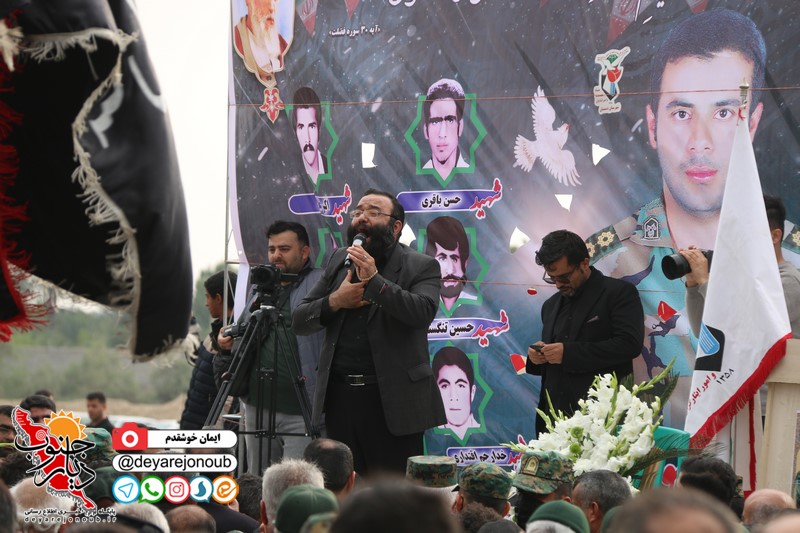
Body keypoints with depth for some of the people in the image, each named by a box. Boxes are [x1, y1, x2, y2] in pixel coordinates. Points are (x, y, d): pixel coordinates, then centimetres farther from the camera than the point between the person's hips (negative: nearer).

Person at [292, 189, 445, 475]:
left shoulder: (421, 266, 0)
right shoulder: (340, 261, 14)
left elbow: (423, 312, -20)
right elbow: (300, 321, 12)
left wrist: (374, 280, -23)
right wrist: (335, 301, -7)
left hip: (393, 403, -5)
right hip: (340, 398, 5)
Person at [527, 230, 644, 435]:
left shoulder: (620, 293, 0)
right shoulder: (551, 306, 22)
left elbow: (629, 344, -14)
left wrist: (569, 352, -18)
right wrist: (537, 356, 3)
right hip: (556, 416, 6)